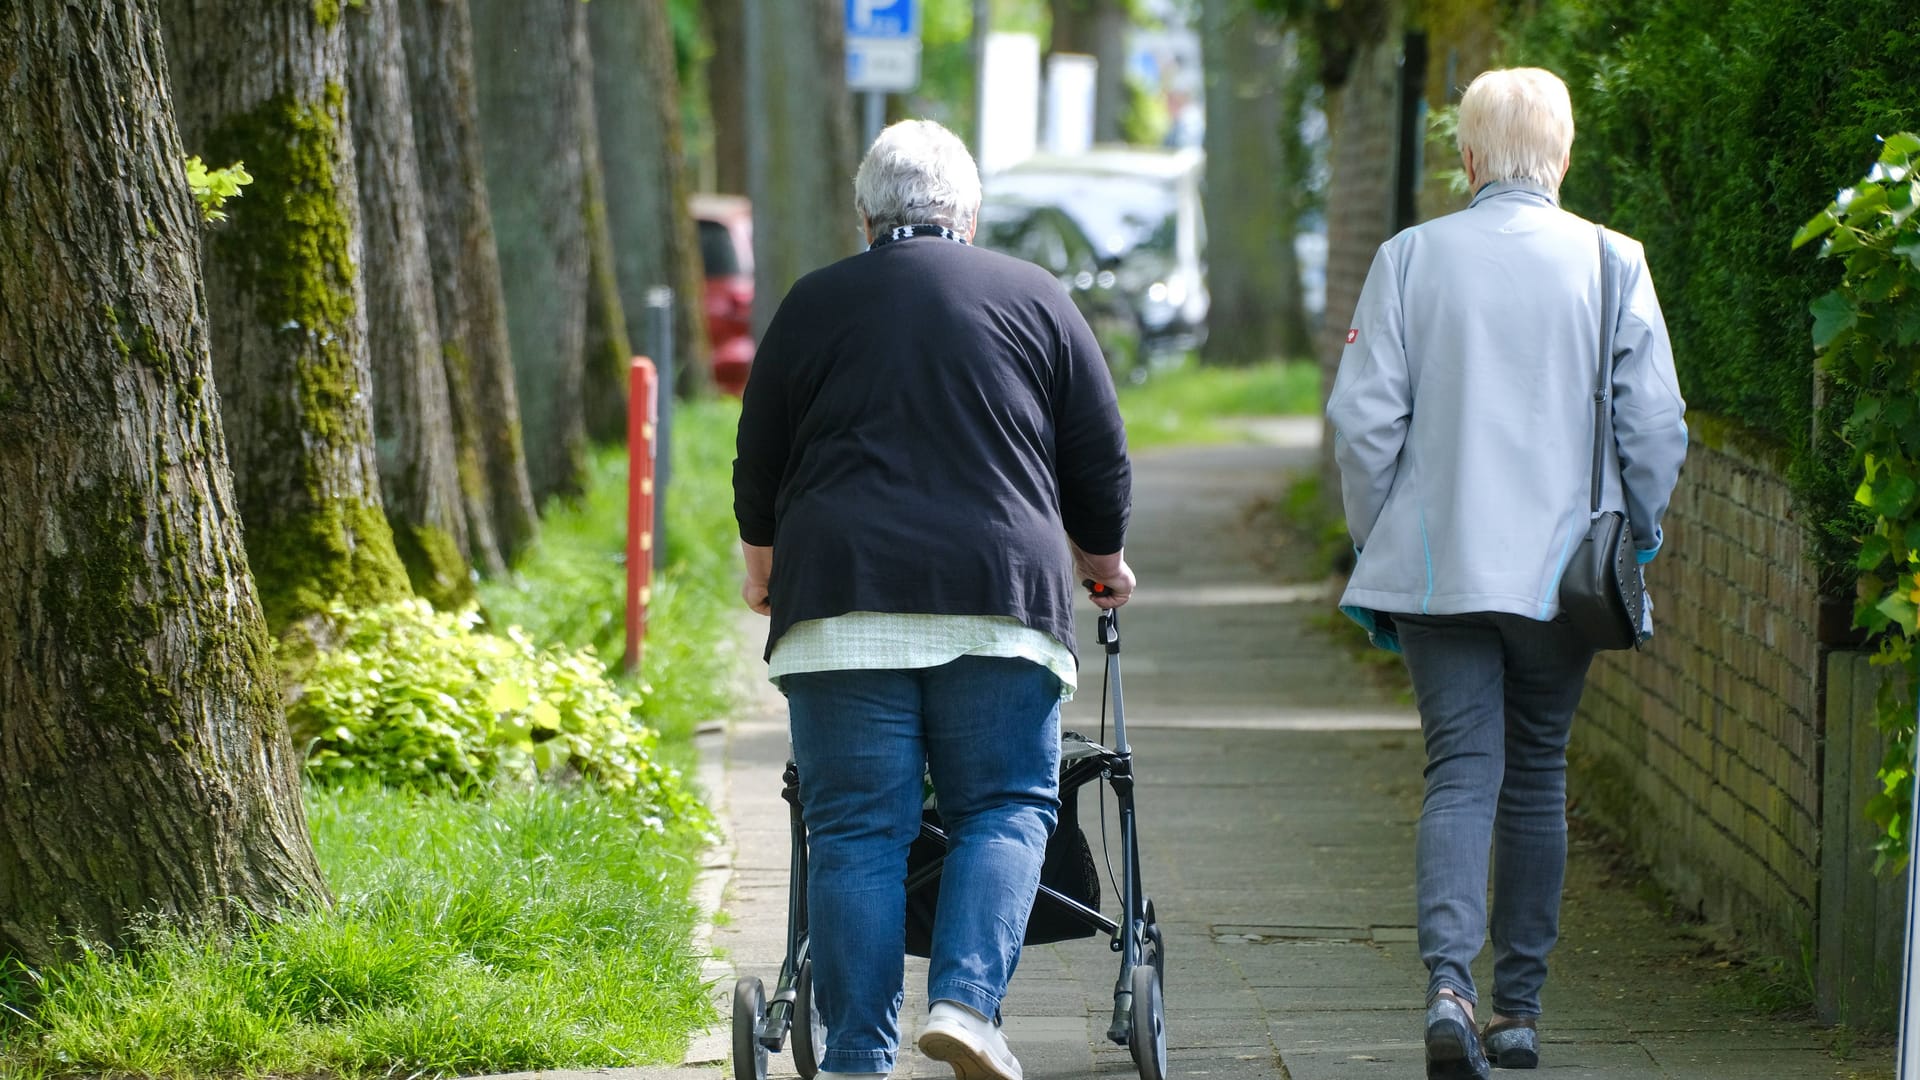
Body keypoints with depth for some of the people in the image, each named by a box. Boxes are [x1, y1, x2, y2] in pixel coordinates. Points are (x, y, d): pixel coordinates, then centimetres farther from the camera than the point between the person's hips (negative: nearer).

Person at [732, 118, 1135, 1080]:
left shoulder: (812, 306, 11)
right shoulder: (1035, 299, 11)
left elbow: (758, 471, 18)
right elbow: (1101, 465, 14)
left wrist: (765, 571, 37)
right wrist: (1102, 563, 33)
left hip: (840, 600, 0)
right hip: (997, 602, 0)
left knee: (856, 829, 2)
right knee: (1005, 809, 7)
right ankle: (966, 1002, -12)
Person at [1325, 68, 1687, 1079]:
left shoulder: (1410, 258, -2)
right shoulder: (1613, 266, -2)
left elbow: (1364, 418, -3)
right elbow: (1656, 426, -3)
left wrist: (1373, 544, 8)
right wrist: (1635, 540, 11)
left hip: (1436, 566, -1)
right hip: (1563, 570, 1)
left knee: (1461, 770, -1)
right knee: (1535, 775, 14)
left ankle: (1448, 984, -23)